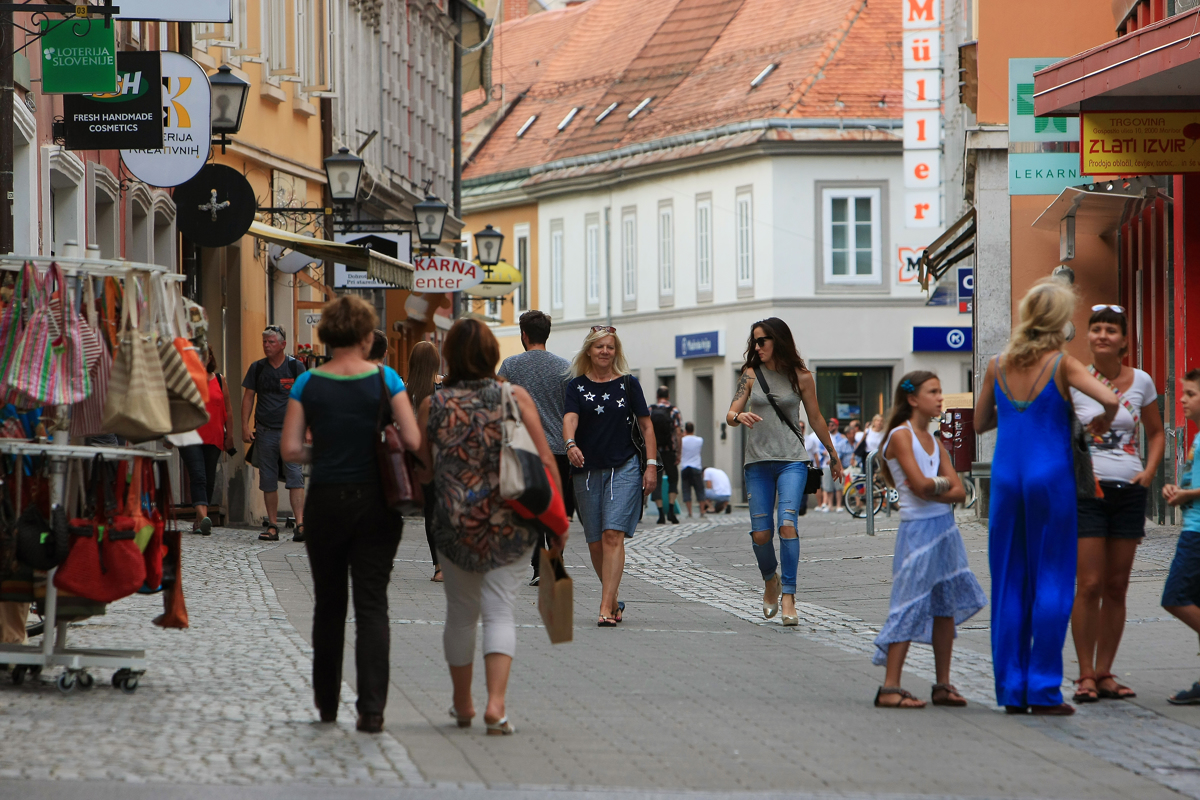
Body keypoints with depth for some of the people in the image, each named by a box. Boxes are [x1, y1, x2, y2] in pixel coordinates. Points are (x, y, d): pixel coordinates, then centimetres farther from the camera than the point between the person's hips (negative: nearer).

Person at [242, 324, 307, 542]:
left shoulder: (296, 367, 2)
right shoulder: (257, 368, 9)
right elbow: (248, 397, 11)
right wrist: (245, 426, 2)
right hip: (265, 432, 3)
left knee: (294, 476, -12)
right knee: (268, 481, 5)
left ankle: (300, 523, -17)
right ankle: (272, 526, 12)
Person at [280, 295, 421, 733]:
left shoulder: (308, 384, -2)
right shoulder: (385, 379, -6)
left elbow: (290, 449, -7)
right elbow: (414, 441, -11)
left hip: (326, 501, 1)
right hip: (375, 501, -1)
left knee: (328, 603, 15)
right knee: (372, 604, 0)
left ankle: (327, 702, 24)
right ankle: (371, 707, -10)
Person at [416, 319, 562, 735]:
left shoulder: (433, 405, -1)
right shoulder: (516, 397, -3)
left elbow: (423, 466, 6)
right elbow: (545, 462, -4)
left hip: (455, 525, 1)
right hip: (511, 524, -1)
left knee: (460, 612, 14)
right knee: (499, 610, 1)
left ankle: (463, 704, 27)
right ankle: (496, 702, -15)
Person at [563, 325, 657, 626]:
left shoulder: (628, 384, 6)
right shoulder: (576, 385, 6)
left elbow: (646, 425, 8)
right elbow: (569, 418, -10)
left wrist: (651, 465, -1)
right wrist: (570, 444, -32)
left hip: (624, 469, -2)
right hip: (586, 471, 2)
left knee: (613, 535, -14)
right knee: (595, 542, 6)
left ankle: (606, 607, -18)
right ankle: (614, 600, 24)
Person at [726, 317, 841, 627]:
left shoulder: (801, 377, 2)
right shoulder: (751, 375, 6)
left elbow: (816, 419, 13)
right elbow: (731, 413, -1)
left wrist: (833, 455, 21)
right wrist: (739, 417, -25)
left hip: (792, 461, -2)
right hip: (758, 461, 2)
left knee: (787, 524, -18)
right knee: (760, 533, 0)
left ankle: (788, 596, -16)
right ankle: (770, 580, 29)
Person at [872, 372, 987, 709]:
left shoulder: (934, 441, 14)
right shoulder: (900, 435, -8)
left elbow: (959, 491, 6)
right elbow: (921, 485, -18)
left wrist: (930, 490, -11)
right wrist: (943, 483, 1)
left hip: (945, 527, 8)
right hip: (918, 529, -8)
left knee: (946, 605, 8)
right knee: (911, 607, -8)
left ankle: (943, 684, 14)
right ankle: (890, 688, -6)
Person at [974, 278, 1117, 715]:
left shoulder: (999, 365, 4)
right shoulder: (1062, 364, -7)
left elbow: (980, 423, 15)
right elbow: (1109, 399, -21)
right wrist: (1103, 422, 0)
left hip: (1006, 478, 4)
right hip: (1051, 476, -4)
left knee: (1009, 584, 9)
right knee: (1052, 583, 2)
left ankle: (1011, 688, 9)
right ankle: (1043, 690, -1)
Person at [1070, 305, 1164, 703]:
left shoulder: (1141, 382, 5)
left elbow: (1156, 432, 17)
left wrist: (1150, 470, 2)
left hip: (1129, 490, 3)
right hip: (1087, 490, -3)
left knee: (1116, 587, 6)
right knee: (1089, 585, -8)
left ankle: (1104, 673, 13)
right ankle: (1086, 675, -2)